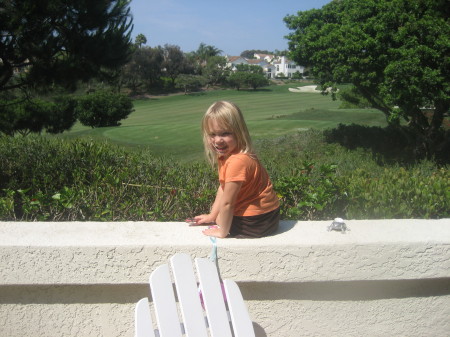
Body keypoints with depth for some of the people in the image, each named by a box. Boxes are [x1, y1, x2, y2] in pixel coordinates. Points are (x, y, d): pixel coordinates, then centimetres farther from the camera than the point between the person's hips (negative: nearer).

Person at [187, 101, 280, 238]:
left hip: (255, 222, -9)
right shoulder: (225, 154, 0)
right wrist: (212, 215, 10)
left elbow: (227, 203, -23)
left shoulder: (237, 161, -31)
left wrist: (222, 232, -13)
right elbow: (223, 188, 10)